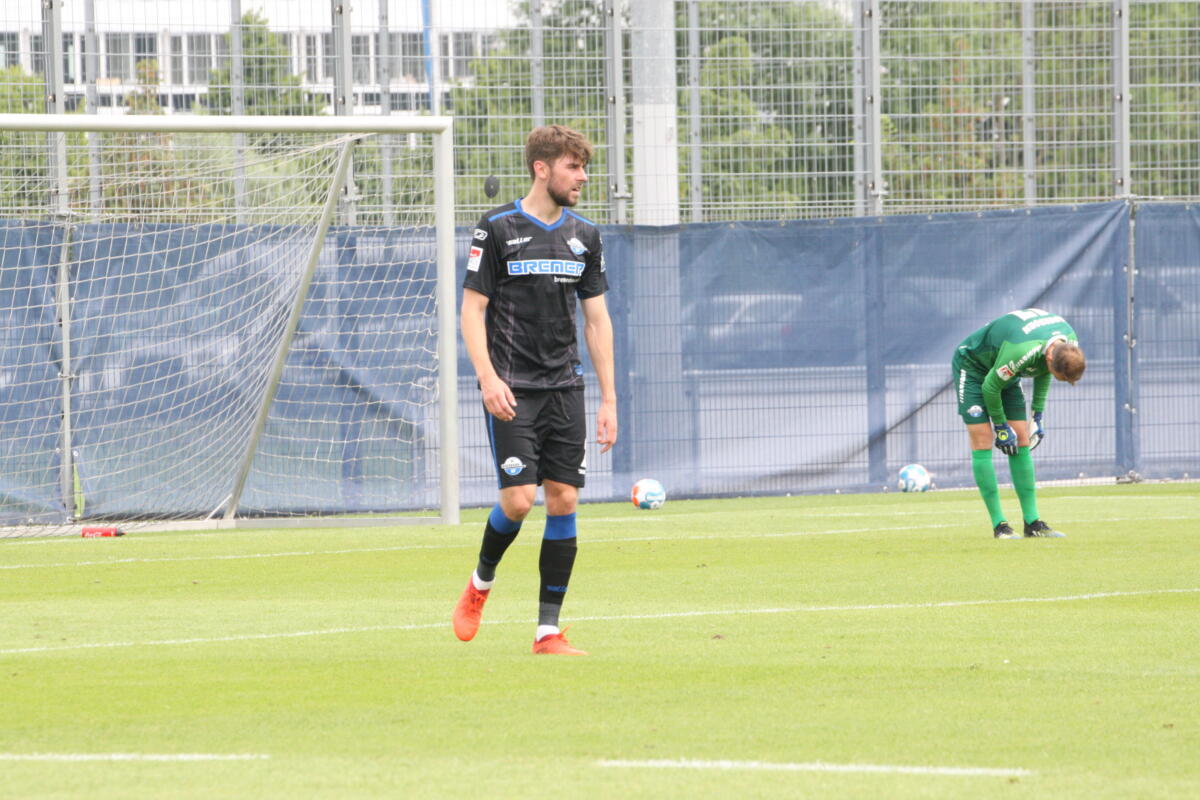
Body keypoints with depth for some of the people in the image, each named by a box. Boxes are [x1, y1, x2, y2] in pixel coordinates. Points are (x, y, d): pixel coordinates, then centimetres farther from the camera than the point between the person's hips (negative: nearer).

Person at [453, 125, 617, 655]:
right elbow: (472, 309, -4)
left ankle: (548, 631, 3)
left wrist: (608, 399, 9)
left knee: (563, 500, -2)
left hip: (565, 389, 5)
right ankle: (480, 583, 16)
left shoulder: (584, 235, 11)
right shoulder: (498, 229, -4)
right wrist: (488, 377, -17)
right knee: (518, 497, -14)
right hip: (512, 389, -5)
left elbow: (597, 318, 14)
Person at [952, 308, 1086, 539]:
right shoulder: (1020, 351, -42)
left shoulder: (1070, 344, -18)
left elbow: (1043, 371, 5)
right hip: (972, 366, -7)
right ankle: (999, 524, -11)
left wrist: (1038, 414, 4)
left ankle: (1032, 522, 1)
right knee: (982, 441, -13)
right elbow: (990, 387, -27)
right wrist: (1001, 427, -15)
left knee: (1022, 443, 0)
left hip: (1005, 372, 7)